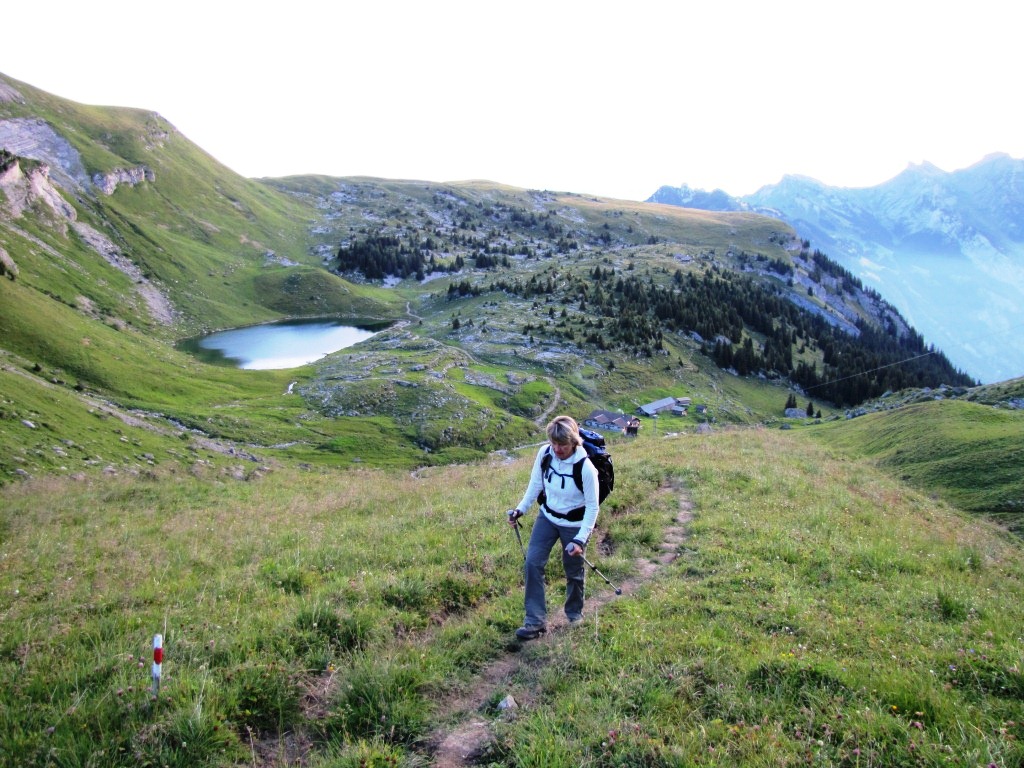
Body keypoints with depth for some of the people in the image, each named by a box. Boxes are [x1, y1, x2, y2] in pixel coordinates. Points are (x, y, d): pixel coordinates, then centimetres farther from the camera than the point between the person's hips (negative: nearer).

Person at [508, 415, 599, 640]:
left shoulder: (585, 468, -28)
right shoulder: (544, 453, -15)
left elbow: (592, 507, -19)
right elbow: (536, 483, 2)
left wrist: (581, 538, -23)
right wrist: (521, 509, -4)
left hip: (574, 524, -4)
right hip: (547, 517, 4)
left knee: (573, 571, 11)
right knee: (532, 563, -6)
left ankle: (574, 613, 40)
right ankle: (536, 621, 4)